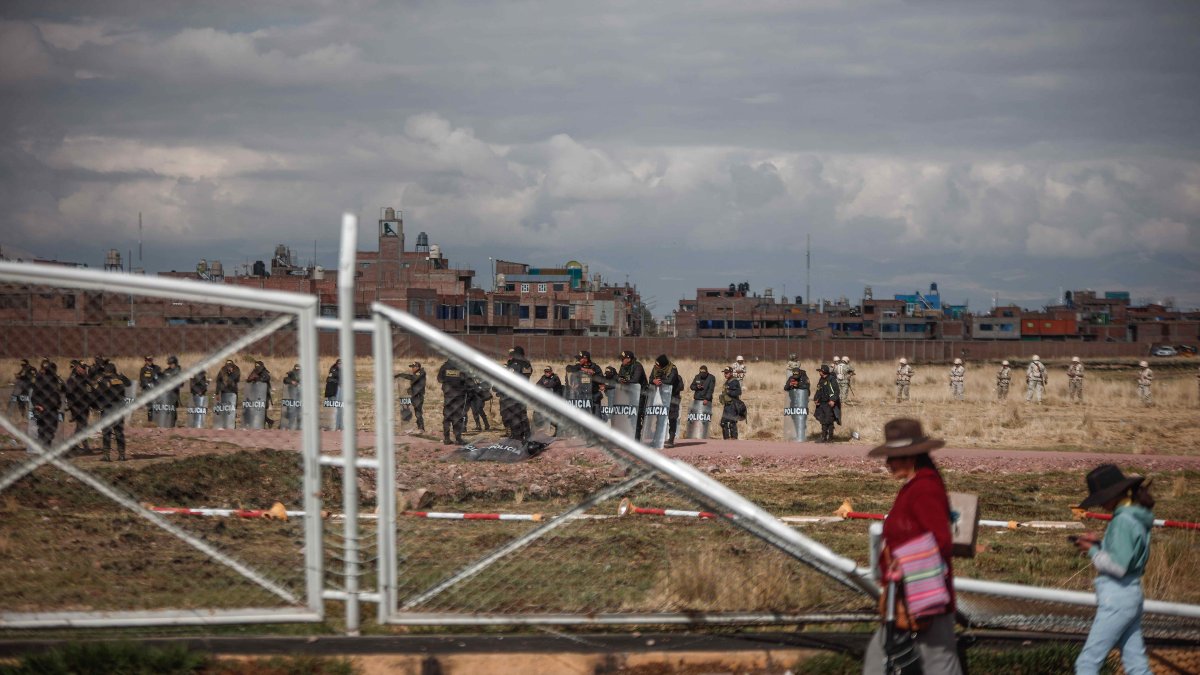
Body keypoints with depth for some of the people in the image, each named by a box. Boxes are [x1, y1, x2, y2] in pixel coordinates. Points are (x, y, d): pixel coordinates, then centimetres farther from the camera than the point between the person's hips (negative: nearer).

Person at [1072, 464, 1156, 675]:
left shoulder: (1123, 521, -19)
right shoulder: (1137, 516, 10)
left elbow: (1118, 566, -23)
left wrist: (1093, 551, -10)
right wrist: (1100, 542, 10)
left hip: (1117, 600, -10)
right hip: (1132, 595, 10)